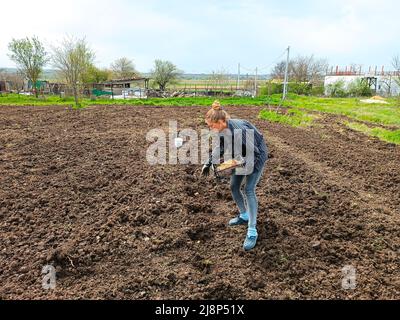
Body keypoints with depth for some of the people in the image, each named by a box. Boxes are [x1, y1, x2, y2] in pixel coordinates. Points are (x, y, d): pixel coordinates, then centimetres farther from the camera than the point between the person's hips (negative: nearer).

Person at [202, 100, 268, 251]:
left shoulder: (239, 130, -37)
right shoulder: (223, 130, -13)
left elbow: (253, 154, -28)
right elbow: (220, 147, 6)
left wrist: (247, 176, -24)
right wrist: (209, 163, 0)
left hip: (257, 156, -8)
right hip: (244, 156, 8)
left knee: (248, 190, -15)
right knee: (234, 186, 8)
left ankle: (252, 232, -8)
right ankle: (244, 216, 31)